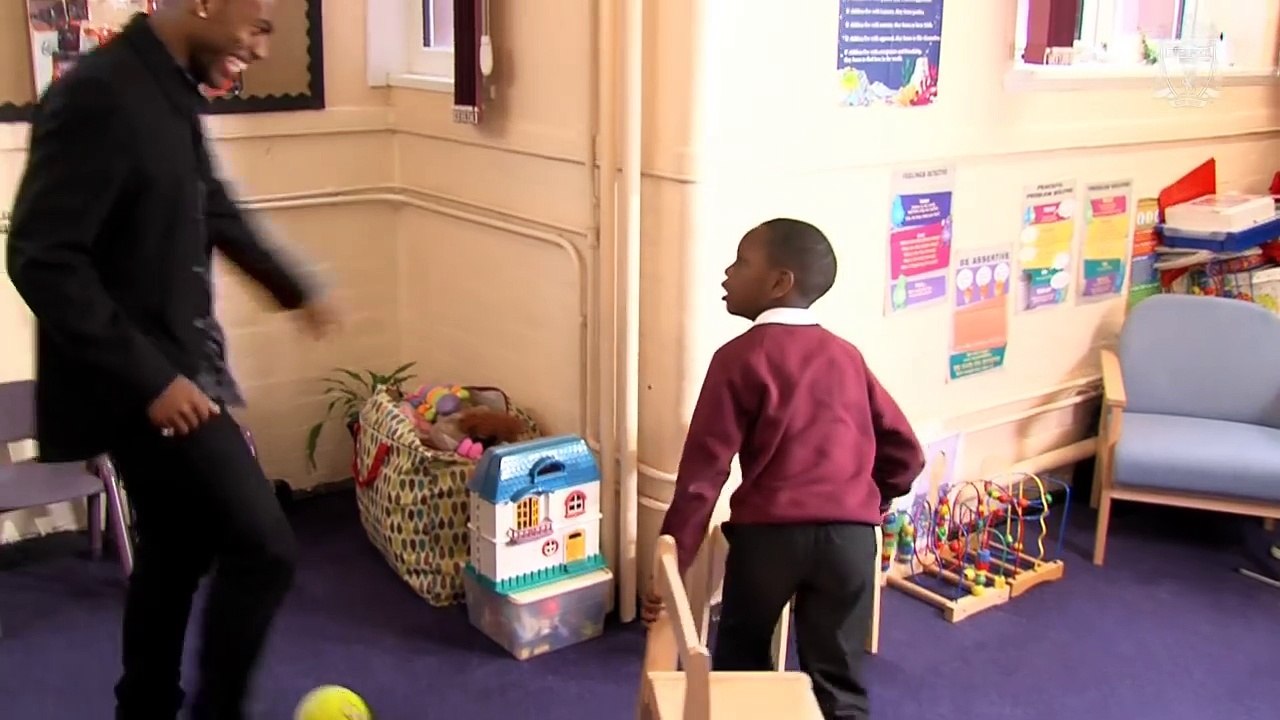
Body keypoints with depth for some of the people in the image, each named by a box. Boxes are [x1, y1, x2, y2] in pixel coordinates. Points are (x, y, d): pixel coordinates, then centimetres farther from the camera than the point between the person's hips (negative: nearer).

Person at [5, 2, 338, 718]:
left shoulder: (174, 91, 8)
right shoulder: (97, 96, -21)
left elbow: (212, 209, 24)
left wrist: (296, 286, 32)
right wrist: (149, 377, -24)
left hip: (178, 363, 10)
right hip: (139, 382, -9)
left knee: (177, 548, 18)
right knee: (263, 549, -9)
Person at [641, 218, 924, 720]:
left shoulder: (740, 358, -1)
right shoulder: (846, 357, 12)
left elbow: (703, 470, -7)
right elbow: (906, 452, 14)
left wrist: (669, 564, -6)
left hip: (769, 532, -3)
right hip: (850, 534, 4)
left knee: (740, 667, 20)